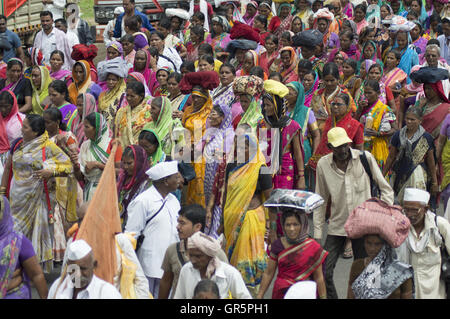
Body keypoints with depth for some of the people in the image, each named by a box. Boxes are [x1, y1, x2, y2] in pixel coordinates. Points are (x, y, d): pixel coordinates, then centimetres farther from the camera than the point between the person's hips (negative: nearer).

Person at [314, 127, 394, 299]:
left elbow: (386, 190, 2)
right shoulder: (323, 165, -3)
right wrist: (317, 233, 6)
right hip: (337, 226, 1)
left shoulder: (365, 158, -7)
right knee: (324, 273, -7)